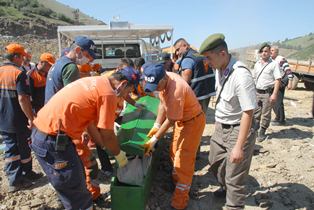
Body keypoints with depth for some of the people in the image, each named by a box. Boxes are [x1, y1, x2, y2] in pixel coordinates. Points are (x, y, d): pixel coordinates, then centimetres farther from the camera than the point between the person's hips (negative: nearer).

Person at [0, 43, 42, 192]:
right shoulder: (19, 73, -16)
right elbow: (22, 98, -24)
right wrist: (31, 118, -20)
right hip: (19, 121, -6)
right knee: (23, 148, 11)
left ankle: (14, 180, 16)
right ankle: (27, 174, 27)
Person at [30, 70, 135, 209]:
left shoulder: (97, 83, 15)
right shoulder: (109, 93, -14)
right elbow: (107, 135, -9)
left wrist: (106, 147, 25)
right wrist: (119, 155, 10)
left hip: (43, 131, 10)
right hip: (53, 138, -10)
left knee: (78, 177, 25)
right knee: (75, 192, 7)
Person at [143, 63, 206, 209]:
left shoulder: (175, 91, -38)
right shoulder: (163, 80, -13)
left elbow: (170, 120, -27)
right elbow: (163, 103, 1)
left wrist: (154, 140, -20)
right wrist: (156, 125, -3)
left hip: (193, 122, -9)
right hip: (181, 119, 9)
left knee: (184, 160, -2)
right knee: (174, 152, 22)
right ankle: (176, 180, 45)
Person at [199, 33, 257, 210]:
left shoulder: (241, 75, -27)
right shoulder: (220, 69, -1)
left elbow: (248, 113, -25)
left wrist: (239, 147, -23)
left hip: (238, 129, -8)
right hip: (221, 127, 9)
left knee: (234, 177, 4)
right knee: (215, 162, 25)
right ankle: (226, 188, 53)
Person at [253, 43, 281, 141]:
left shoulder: (274, 64, -5)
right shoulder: (257, 64, 11)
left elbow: (277, 80, -10)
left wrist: (274, 94, -17)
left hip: (268, 93, -5)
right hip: (257, 92, 5)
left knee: (266, 114, 3)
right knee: (255, 113, 11)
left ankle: (262, 133, 14)